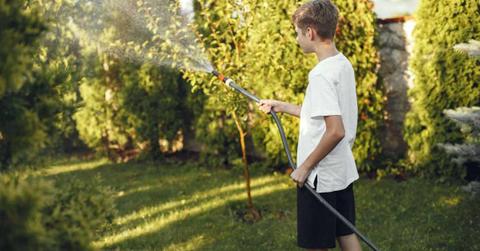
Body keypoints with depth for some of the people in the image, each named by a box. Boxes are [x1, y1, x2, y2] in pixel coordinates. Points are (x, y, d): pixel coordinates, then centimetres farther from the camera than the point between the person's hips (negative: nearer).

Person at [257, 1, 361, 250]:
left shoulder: (321, 75, -22)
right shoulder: (343, 64, 6)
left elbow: (335, 131, -28)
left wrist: (305, 167, -18)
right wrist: (283, 106, 20)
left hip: (320, 176, -9)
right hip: (343, 171, 9)